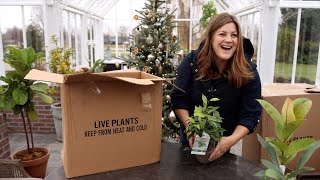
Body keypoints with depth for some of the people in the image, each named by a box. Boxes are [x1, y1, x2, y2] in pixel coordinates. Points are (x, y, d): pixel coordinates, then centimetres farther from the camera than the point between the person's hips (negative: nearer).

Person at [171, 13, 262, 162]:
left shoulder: (248, 71, -19)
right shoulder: (192, 61, -17)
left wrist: (232, 139, -32)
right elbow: (178, 99, -15)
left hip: (224, 141, -1)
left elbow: (251, 114, -18)